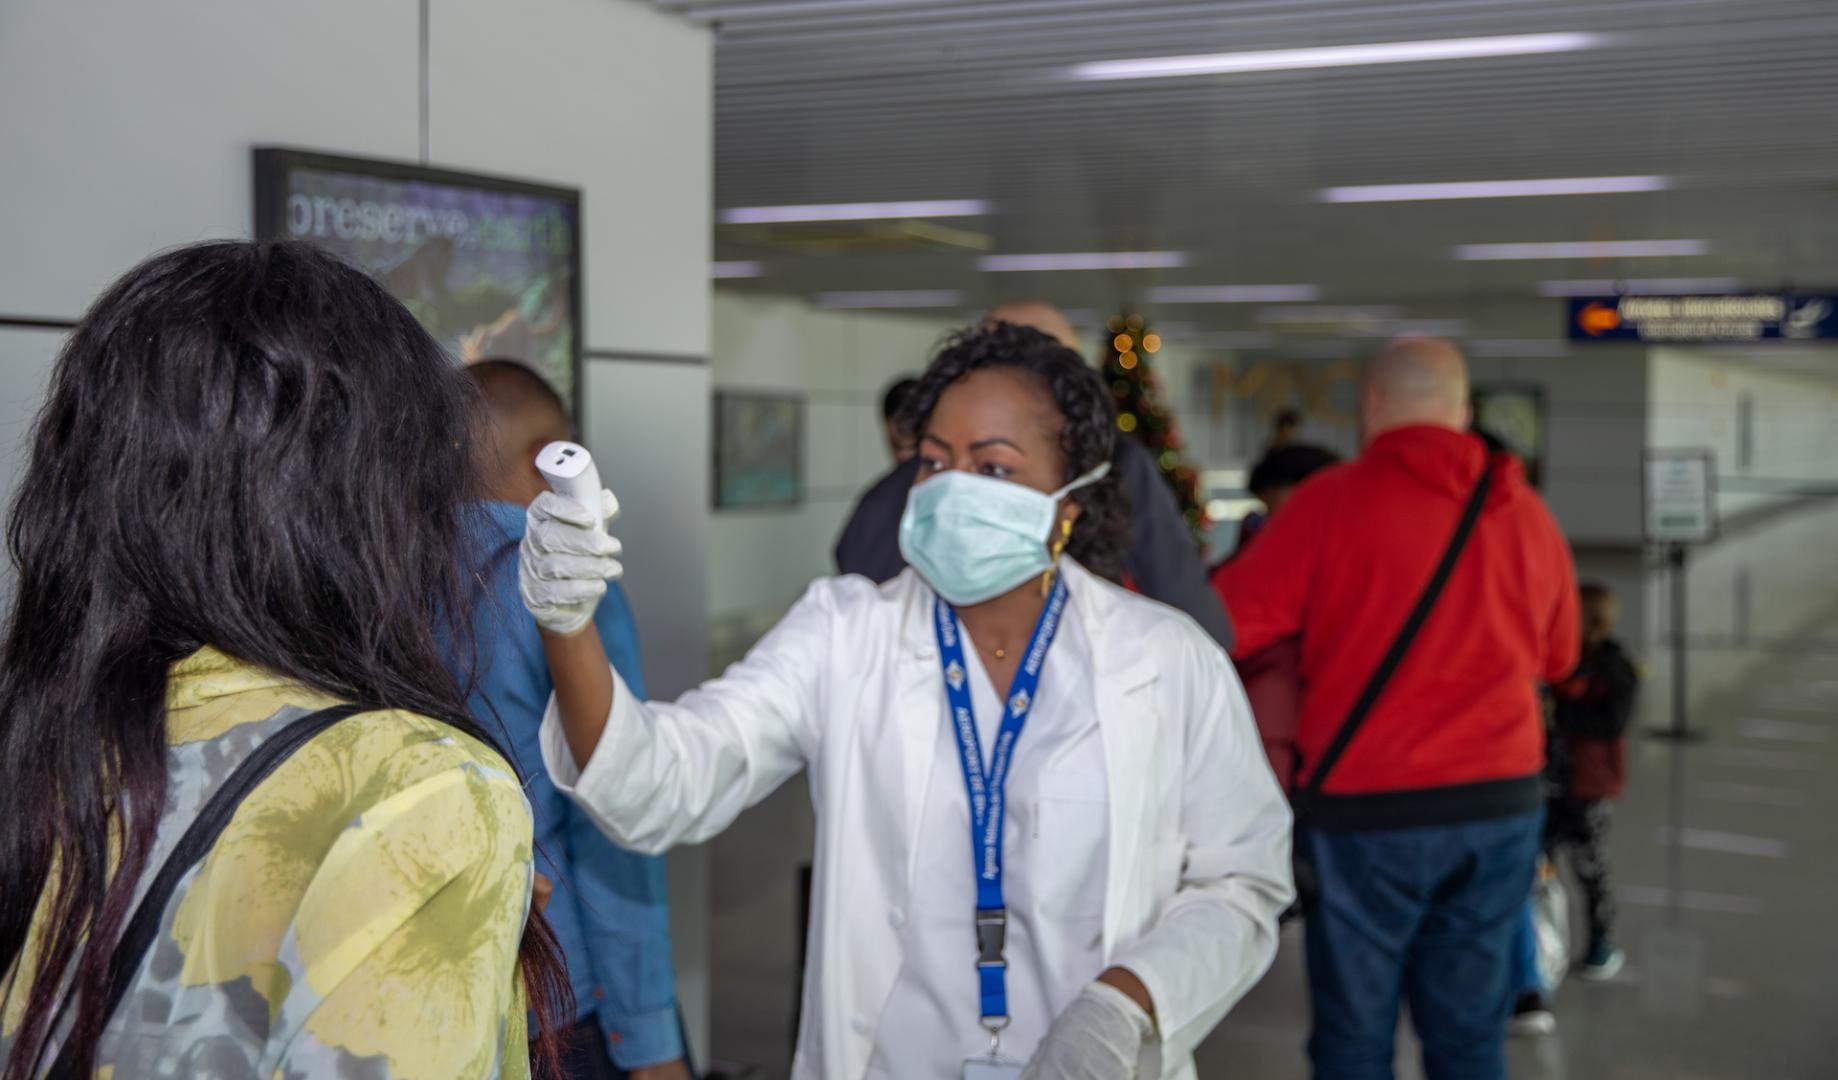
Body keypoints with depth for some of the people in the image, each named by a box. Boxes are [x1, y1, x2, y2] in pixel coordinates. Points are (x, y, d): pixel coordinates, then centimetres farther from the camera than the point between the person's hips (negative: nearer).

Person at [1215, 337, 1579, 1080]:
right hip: (1501, 802, 4)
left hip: (1368, 810, -4)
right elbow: (1555, 657, 18)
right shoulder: (1527, 514, 6)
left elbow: (1220, 628, -8)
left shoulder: (1332, 502, -8)